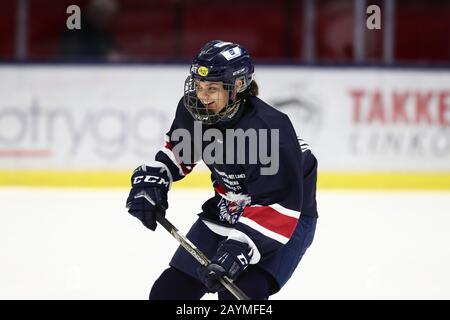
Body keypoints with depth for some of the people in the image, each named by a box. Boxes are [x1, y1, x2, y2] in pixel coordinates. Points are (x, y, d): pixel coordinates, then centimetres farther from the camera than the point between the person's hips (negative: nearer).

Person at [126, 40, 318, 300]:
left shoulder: (267, 129, -34)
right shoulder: (194, 110, -12)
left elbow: (279, 207, -35)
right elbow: (177, 150, 11)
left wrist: (239, 248, -42)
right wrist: (151, 179, -4)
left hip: (287, 218, -8)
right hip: (227, 210, 8)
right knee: (169, 290, 9)